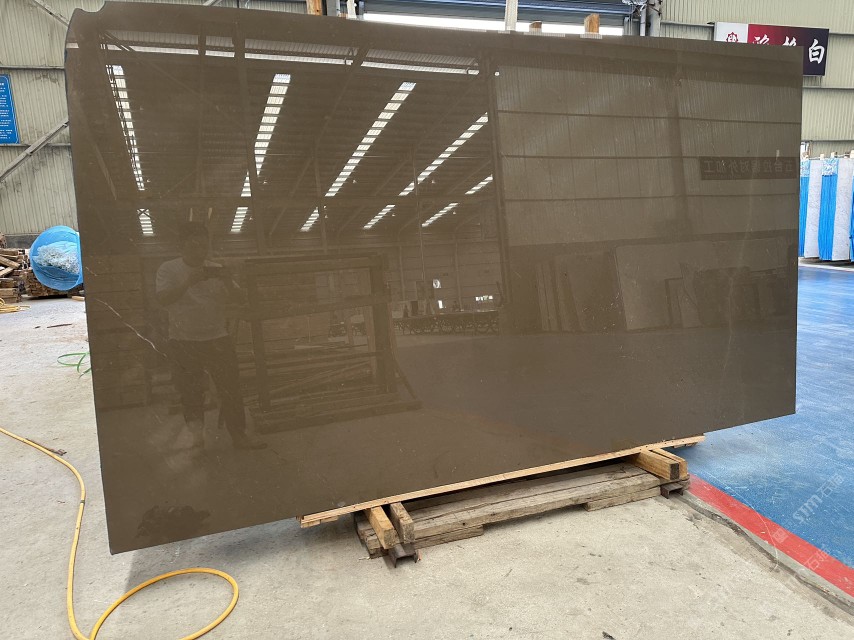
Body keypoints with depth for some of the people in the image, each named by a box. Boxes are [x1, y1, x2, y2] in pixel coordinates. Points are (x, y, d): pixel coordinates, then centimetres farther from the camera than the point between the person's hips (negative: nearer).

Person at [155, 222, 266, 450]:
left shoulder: (216, 269, 8)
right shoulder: (168, 269, 1)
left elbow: (237, 298, 4)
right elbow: (162, 298, -13)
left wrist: (226, 280, -15)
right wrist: (188, 282, -23)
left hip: (218, 338, 2)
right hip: (184, 342, -2)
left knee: (231, 387, 4)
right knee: (190, 391, 2)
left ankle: (239, 435, 13)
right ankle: (196, 433, 17)